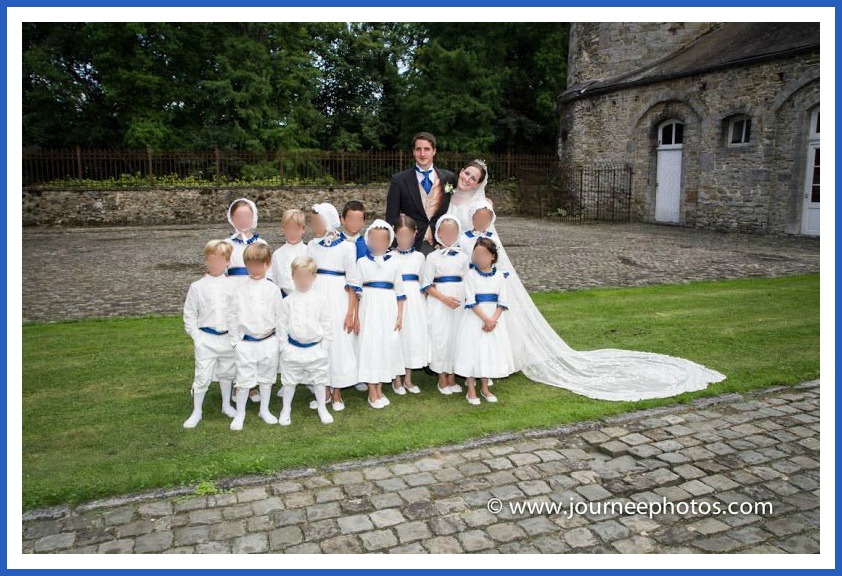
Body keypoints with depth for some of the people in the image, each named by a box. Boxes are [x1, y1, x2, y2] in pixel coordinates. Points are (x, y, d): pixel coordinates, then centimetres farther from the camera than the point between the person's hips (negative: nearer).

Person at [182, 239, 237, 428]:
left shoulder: (232, 285, -2)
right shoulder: (197, 286, -4)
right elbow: (189, 314, 1)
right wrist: (195, 335, -5)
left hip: (228, 338, 2)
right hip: (205, 339, -2)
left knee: (226, 373, 18)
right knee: (202, 376, 0)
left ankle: (226, 405, 37)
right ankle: (196, 412, 17)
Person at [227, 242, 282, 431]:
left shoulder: (272, 289, -1)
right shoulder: (240, 290, -4)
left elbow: (278, 316, 5)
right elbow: (232, 317, 1)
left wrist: (278, 340, 4)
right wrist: (235, 341, 0)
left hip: (269, 342, 2)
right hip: (246, 343, -2)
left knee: (267, 378, 15)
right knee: (244, 379, 2)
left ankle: (265, 410, 31)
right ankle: (240, 414, 18)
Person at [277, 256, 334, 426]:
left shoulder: (319, 300, -4)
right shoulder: (288, 301, -5)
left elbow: (326, 325, 0)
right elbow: (282, 326, -1)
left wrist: (325, 346, -1)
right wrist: (284, 347, -5)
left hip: (316, 348, 0)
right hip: (293, 349, 0)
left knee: (319, 380, 13)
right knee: (289, 380, 13)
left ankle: (322, 408, 29)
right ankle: (286, 409, 29)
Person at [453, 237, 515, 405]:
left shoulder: (499, 275, 1)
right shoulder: (471, 275, -6)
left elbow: (502, 301, -2)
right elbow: (471, 301, -12)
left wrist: (493, 319, -15)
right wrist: (485, 319, -17)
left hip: (495, 318, 3)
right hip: (475, 318, -3)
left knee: (490, 351, 10)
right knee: (472, 351, 1)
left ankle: (485, 389, 26)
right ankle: (471, 390, 15)